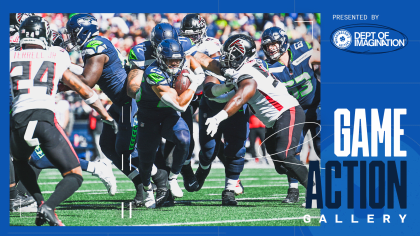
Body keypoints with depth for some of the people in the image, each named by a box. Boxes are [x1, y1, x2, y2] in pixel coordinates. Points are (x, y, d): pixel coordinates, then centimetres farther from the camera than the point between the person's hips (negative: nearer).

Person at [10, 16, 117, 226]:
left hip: (18, 122, 1)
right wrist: (107, 116, 33)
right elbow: (85, 91, 25)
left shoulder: (10, 59, 15)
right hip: (46, 120, -1)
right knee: (74, 177, 8)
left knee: (20, 162, 34)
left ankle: (40, 202, 12)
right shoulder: (56, 60, 18)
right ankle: (48, 208, -19)